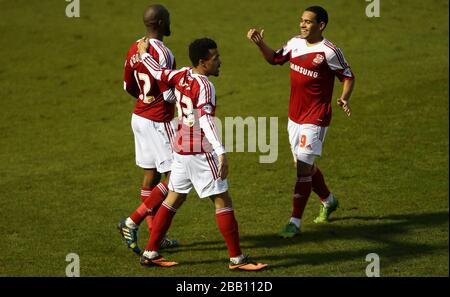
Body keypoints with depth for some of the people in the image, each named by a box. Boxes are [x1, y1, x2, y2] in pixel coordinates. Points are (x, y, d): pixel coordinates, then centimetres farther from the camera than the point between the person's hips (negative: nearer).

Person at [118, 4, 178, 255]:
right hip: (159, 122, -9)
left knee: (150, 176, 13)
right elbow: (170, 95, -21)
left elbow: (128, 86, 15)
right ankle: (133, 223, -9)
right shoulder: (162, 53, -21)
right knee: (174, 177, -2)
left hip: (140, 116, 9)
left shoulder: (134, 50, 5)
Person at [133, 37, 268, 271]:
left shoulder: (181, 76, 5)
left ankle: (150, 253, 19)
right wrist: (221, 152, -36)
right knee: (223, 201, -3)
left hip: (180, 149, 9)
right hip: (200, 152, -9)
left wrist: (144, 54, 41)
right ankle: (236, 258, -2)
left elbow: (157, 72, 22)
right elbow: (206, 120, -28)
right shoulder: (204, 86, -18)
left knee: (174, 199, 17)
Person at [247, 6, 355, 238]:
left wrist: (344, 98, -24)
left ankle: (295, 223, -6)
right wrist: (260, 44, 1)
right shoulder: (296, 43, 3)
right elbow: (275, 58, 18)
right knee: (306, 165, 19)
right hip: (294, 116, 8)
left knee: (303, 168, -10)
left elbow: (348, 76, -7)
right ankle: (328, 201, 43)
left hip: (315, 120, -7)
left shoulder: (329, 52, -16)